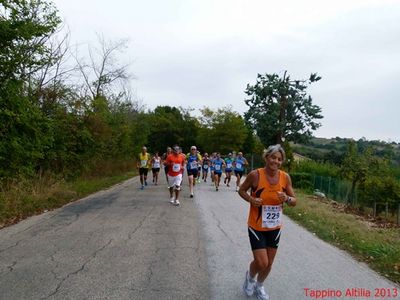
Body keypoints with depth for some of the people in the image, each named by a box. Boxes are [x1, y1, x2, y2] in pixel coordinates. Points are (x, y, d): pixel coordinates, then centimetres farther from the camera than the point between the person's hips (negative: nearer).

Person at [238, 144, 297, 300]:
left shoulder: (285, 177, -8)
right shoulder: (255, 175, -18)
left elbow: (294, 201, 1)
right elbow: (241, 190, -2)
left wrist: (287, 199, -21)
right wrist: (251, 200, -21)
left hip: (275, 227, 4)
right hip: (257, 227, -4)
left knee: (269, 263, 16)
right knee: (261, 262, -7)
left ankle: (259, 286, 46)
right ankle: (250, 276, 30)